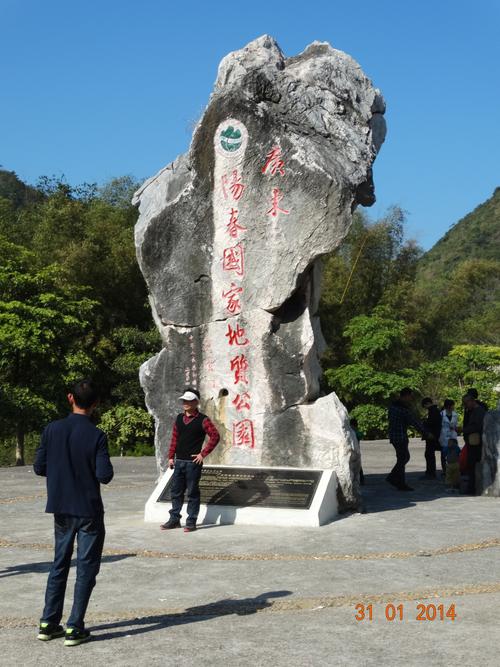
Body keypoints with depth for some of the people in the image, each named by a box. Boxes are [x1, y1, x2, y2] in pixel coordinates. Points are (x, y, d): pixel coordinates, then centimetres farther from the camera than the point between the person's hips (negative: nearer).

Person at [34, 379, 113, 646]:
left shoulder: (52, 430, -4)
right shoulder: (96, 435, -14)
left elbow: (39, 468, 0)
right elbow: (104, 475, -17)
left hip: (61, 509, 4)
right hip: (89, 511, -4)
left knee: (59, 564, 17)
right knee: (86, 569, 5)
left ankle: (48, 623, 21)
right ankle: (74, 629, 6)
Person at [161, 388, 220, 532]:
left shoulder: (202, 420, -6)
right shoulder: (179, 418, 12)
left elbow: (215, 436, -11)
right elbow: (174, 438, 15)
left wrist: (203, 453, -12)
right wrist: (171, 456, 9)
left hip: (193, 462, -6)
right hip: (179, 461, 6)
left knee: (192, 492, 1)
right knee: (175, 491, 10)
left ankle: (191, 522, 9)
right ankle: (174, 519, 20)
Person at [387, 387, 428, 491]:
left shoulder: (393, 405, 9)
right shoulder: (403, 409, -20)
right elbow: (415, 422, -15)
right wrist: (426, 433, -5)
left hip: (393, 435, 9)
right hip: (400, 437, -9)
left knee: (405, 457, 18)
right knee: (402, 459, 0)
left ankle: (392, 477, 20)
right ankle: (401, 484, 7)